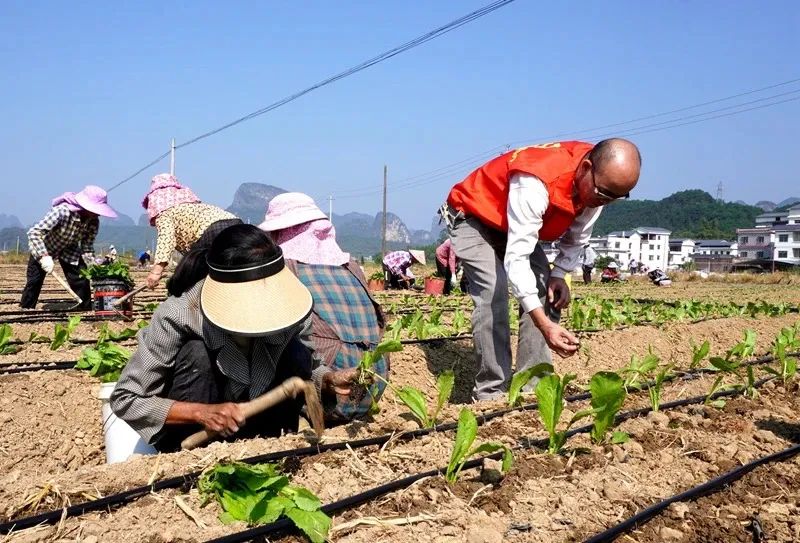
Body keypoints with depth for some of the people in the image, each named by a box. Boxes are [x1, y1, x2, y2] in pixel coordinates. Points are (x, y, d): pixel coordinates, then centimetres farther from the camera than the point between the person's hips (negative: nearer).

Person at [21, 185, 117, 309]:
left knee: (81, 281, -6)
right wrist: (43, 256, -46)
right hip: (43, 248, -4)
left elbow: (87, 248, -12)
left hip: (69, 250, 4)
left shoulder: (93, 222, -22)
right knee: (34, 282, -5)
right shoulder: (62, 211, -39)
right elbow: (34, 232, -38)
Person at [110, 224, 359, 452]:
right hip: (187, 438, -2)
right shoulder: (178, 316, -29)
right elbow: (125, 400, -22)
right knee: (197, 354, -29)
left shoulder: (287, 304, -20)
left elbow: (305, 369, -3)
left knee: (296, 354, -21)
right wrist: (201, 412, -34)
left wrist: (330, 381, -26)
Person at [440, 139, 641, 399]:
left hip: (517, 224, 8)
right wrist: (544, 325, -49)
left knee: (546, 292, -6)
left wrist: (559, 275, -14)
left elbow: (576, 238, 3)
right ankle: (491, 393, -17)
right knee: (494, 294, -24)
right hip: (472, 218, -7)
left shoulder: (596, 184, -16)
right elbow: (516, 257, -44)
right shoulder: (536, 183, -41)